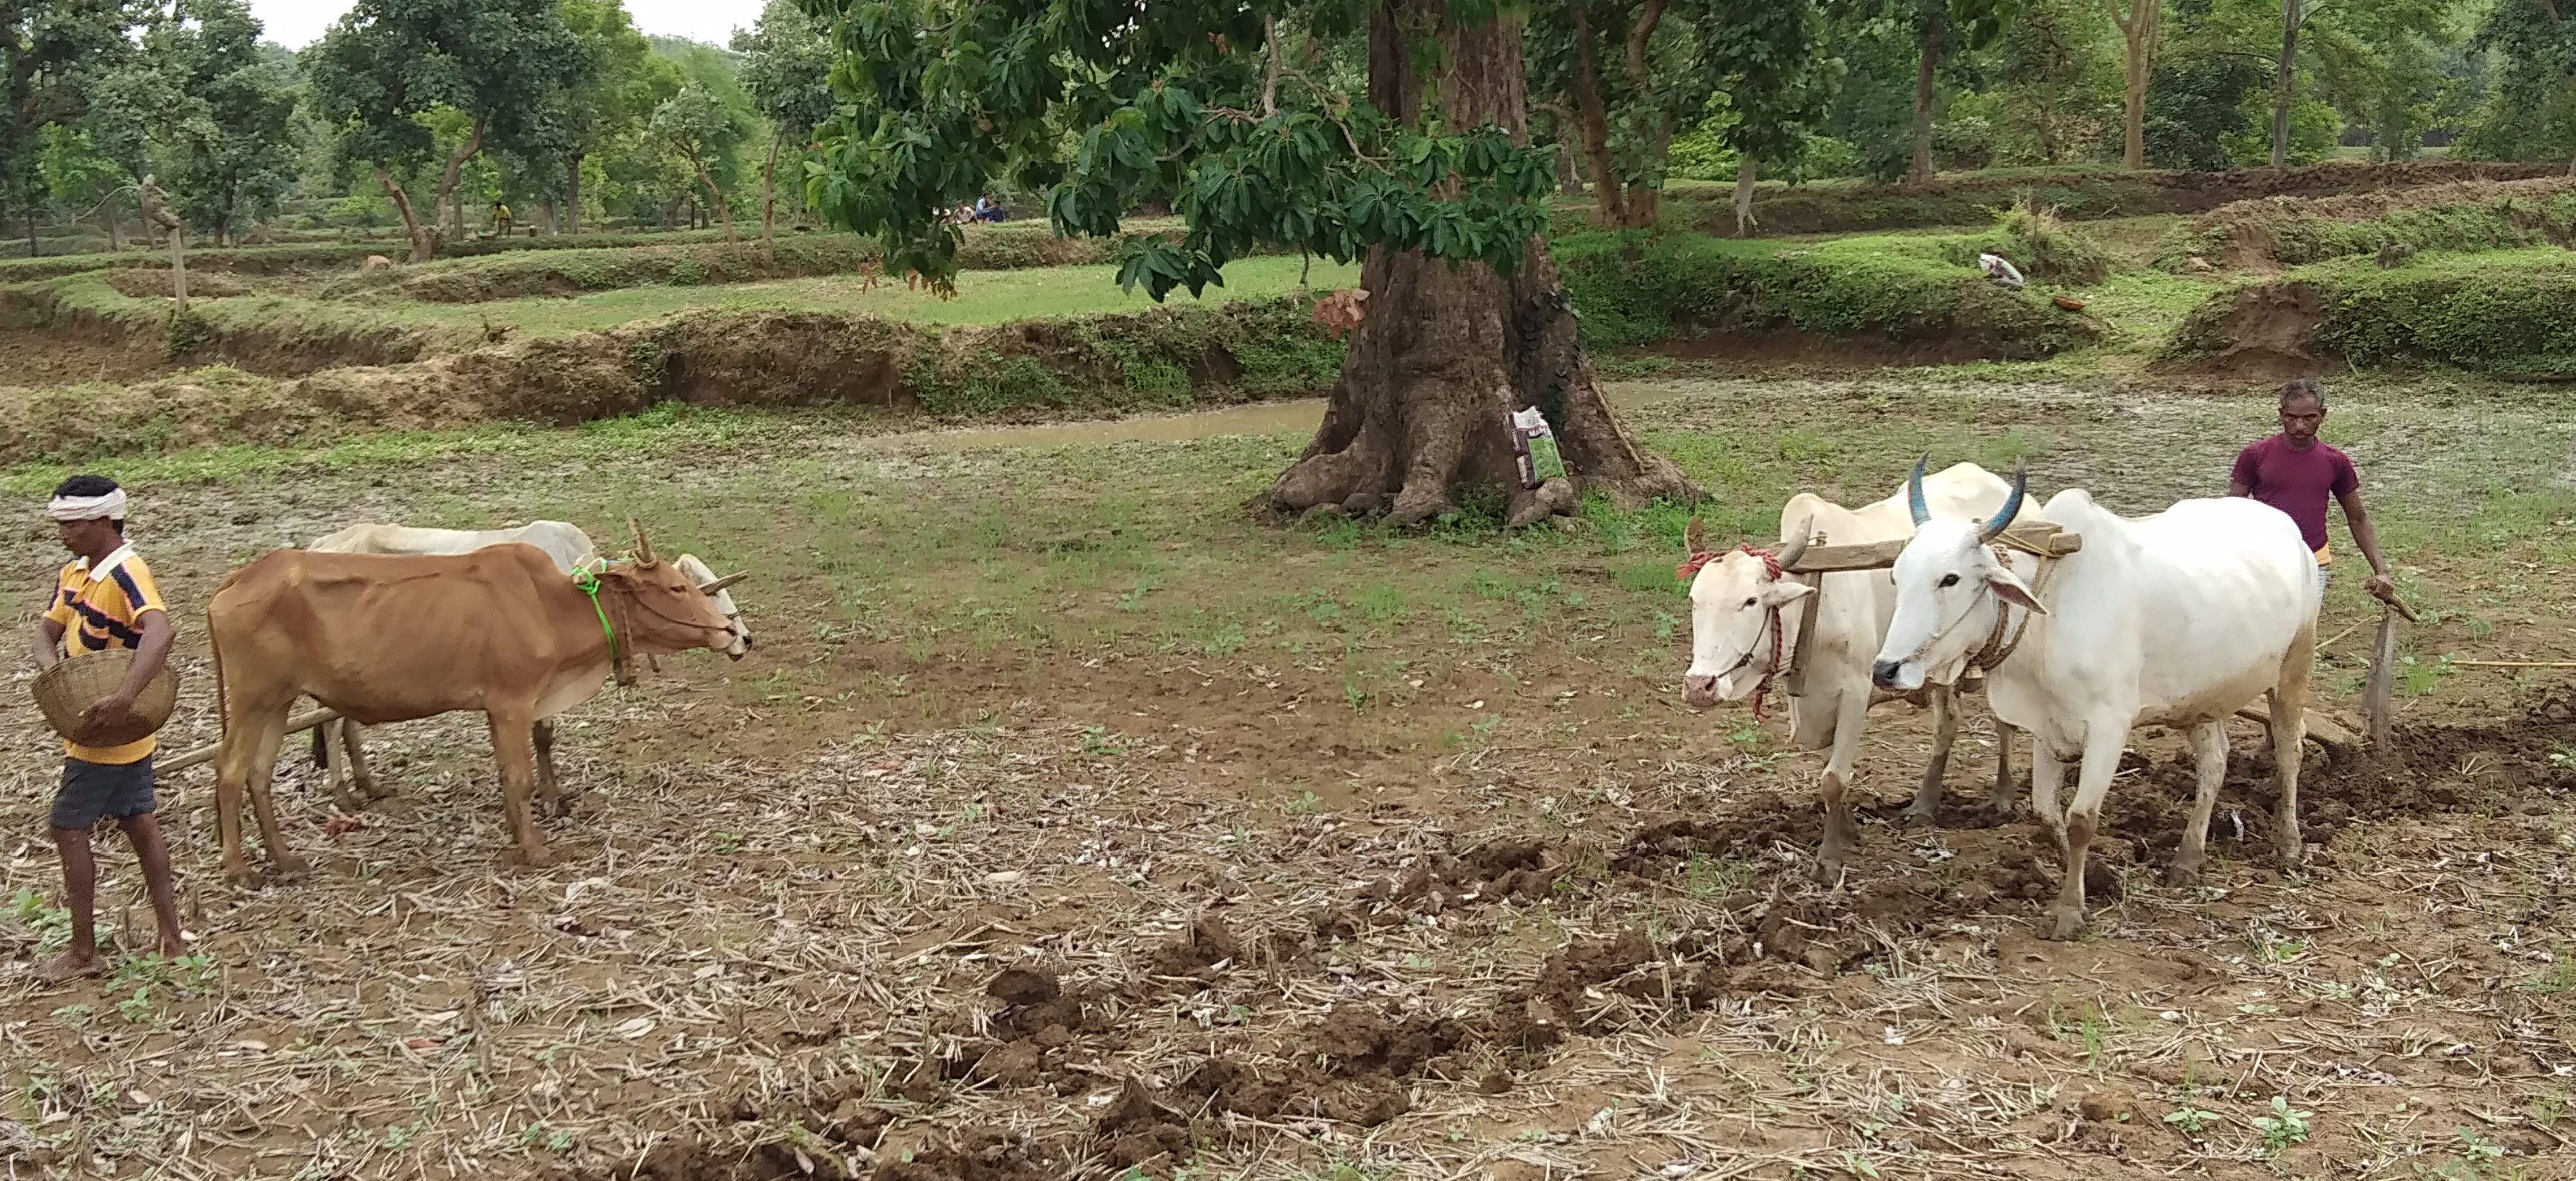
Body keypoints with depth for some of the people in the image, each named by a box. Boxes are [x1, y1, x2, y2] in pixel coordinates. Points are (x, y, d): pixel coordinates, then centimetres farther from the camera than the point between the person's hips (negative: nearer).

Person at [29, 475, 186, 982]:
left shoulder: (126, 574, -23)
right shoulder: (74, 574, 6)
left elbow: (159, 633, -37)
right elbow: (47, 632, 6)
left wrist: (125, 697, -48)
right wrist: (52, 665, -17)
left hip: (107, 732, -9)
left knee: (69, 828, -1)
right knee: (139, 823, 12)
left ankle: (82, 951, 8)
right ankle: (171, 936, 18)